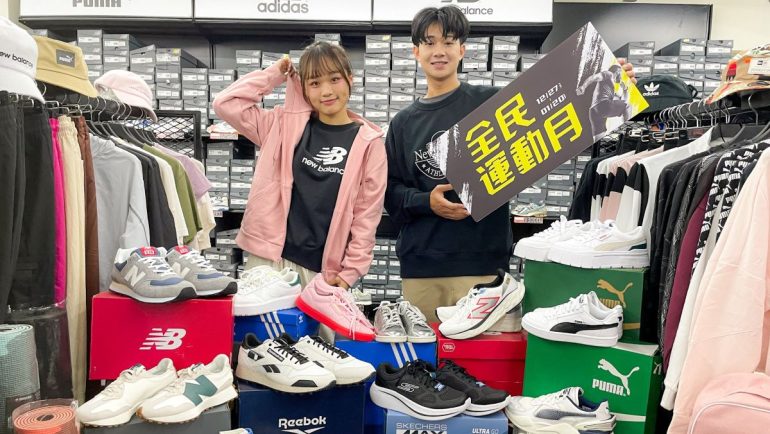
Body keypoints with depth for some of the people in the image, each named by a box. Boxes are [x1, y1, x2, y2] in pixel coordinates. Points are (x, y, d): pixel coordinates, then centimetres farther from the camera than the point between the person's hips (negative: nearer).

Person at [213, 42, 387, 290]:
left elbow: (367, 215, -1)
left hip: (324, 269, -1)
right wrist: (273, 76, 5)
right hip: (269, 259, 2)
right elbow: (226, 104, 3)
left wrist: (350, 272, -5)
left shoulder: (368, 142, 0)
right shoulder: (286, 125, 6)